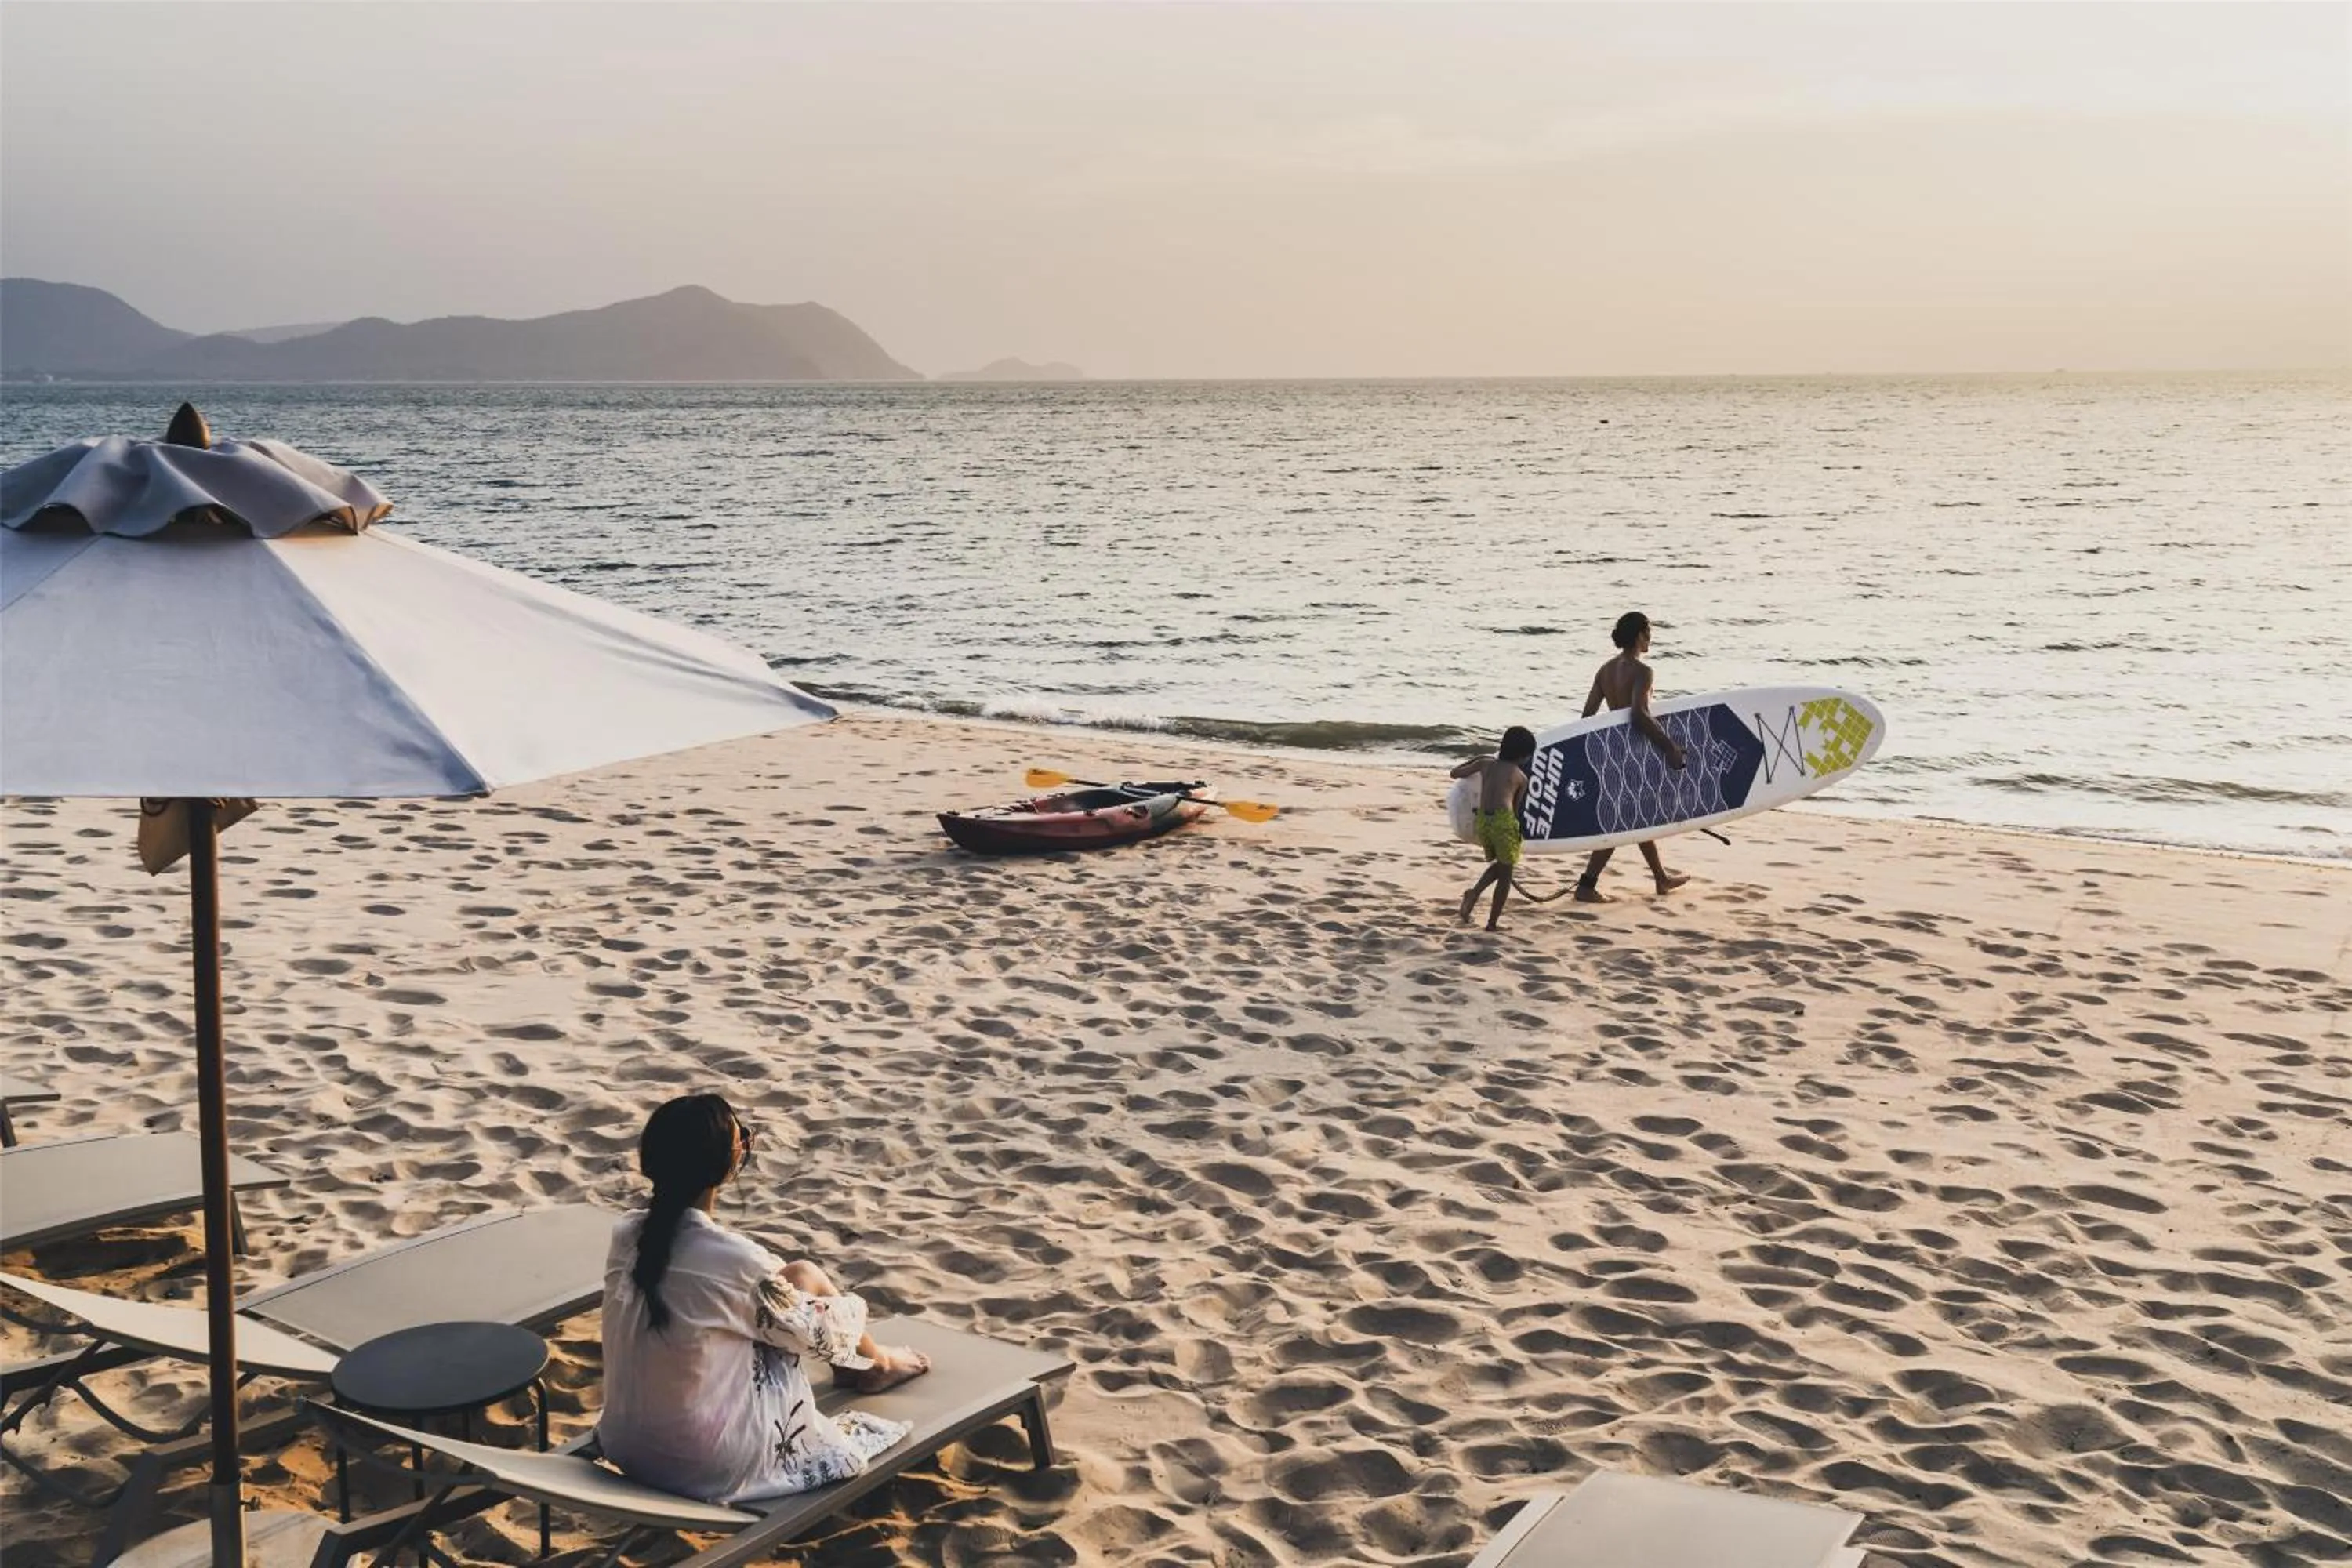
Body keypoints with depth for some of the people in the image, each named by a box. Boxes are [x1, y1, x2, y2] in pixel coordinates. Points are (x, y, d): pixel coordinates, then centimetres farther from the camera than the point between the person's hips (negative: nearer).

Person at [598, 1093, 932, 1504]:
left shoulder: (627, 1233, -8)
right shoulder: (733, 1258, -26)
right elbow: (815, 1333, -5)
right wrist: (853, 1306, 14)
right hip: (710, 1468, -6)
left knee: (793, 1278, 16)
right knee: (805, 1277, 7)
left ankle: (865, 1362, 45)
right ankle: (875, 1364, 37)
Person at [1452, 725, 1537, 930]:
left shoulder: (1486, 763, 17)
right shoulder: (1521, 777, 9)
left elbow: (1456, 772, 26)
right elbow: (1517, 808, 10)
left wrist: (1475, 759, 39)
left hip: (1482, 820, 5)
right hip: (1503, 820, -5)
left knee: (1499, 864, 26)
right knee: (1505, 872, 9)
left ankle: (1474, 892, 1)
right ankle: (1493, 921, 7)